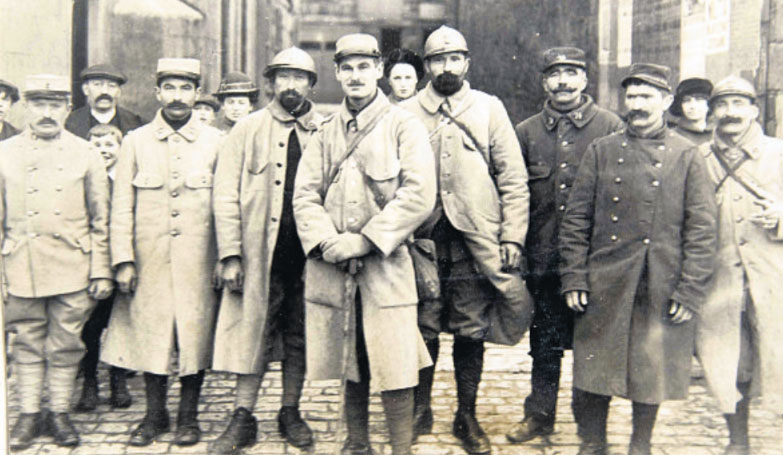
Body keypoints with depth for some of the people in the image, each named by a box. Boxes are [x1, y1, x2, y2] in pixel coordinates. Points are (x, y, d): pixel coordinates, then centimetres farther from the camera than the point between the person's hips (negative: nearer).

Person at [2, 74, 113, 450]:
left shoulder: (86, 155, 5)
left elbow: (101, 221, 6)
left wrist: (102, 272, 1)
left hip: (73, 269, 0)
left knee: (65, 345, 6)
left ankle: (60, 413, 19)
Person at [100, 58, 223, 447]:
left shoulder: (215, 142, 4)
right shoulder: (135, 141, 5)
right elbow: (122, 206, 3)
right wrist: (123, 261, -4)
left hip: (197, 261, -1)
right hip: (149, 260, 1)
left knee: (195, 335, 4)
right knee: (149, 334, 6)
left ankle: (189, 415, 19)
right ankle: (155, 413, 22)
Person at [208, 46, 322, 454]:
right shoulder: (248, 129, 4)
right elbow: (226, 196, 0)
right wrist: (230, 255, -8)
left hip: (309, 253, 1)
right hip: (261, 255, -1)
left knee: (299, 338, 10)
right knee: (253, 332, 3)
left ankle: (290, 412, 24)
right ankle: (243, 418, 13)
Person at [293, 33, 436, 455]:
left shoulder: (403, 126, 0)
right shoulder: (325, 133, 13)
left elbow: (419, 195, -11)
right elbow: (304, 195, 7)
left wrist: (365, 240, -15)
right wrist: (326, 242, -11)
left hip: (385, 267, -4)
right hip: (332, 270, 4)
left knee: (394, 369, -4)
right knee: (350, 365, 14)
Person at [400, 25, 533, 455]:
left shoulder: (489, 109, 6)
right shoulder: (407, 113, 7)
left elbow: (513, 178, 4)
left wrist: (512, 237, -3)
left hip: (476, 242, 0)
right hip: (423, 241, 1)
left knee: (471, 330, 6)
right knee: (422, 328, 6)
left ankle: (467, 417, 20)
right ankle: (420, 409, 24)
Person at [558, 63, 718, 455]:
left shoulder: (687, 156, 2)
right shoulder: (601, 151, 5)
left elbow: (702, 230, 0)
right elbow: (576, 219, 4)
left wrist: (690, 291, -6)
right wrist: (573, 279, -3)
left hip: (662, 291, 0)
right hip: (604, 287, 1)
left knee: (651, 375, 11)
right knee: (592, 377, 5)